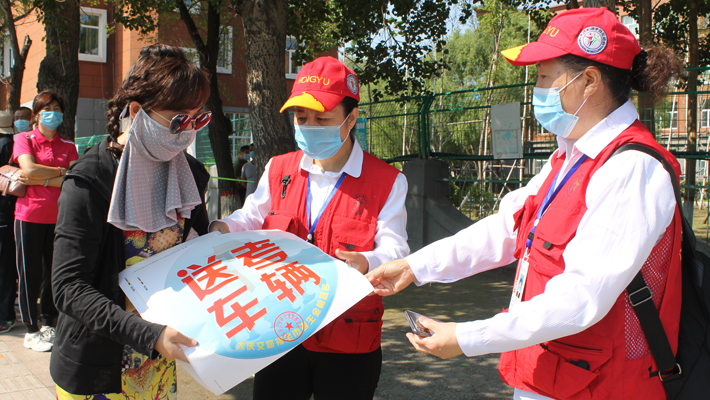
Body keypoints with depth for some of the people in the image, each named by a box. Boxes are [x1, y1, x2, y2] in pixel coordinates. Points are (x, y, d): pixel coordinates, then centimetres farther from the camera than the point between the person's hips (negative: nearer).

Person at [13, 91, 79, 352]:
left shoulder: (68, 146, 10)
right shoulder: (24, 139, 2)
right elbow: (29, 169, -15)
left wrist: (42, 180, -13)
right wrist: (61, 172, -6)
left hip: (58, 217, 3)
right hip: (29, 215, -3)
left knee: (54, 272, 8)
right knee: (30, 274, 3)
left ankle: (49, 324, 22)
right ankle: (31, 330, 13)